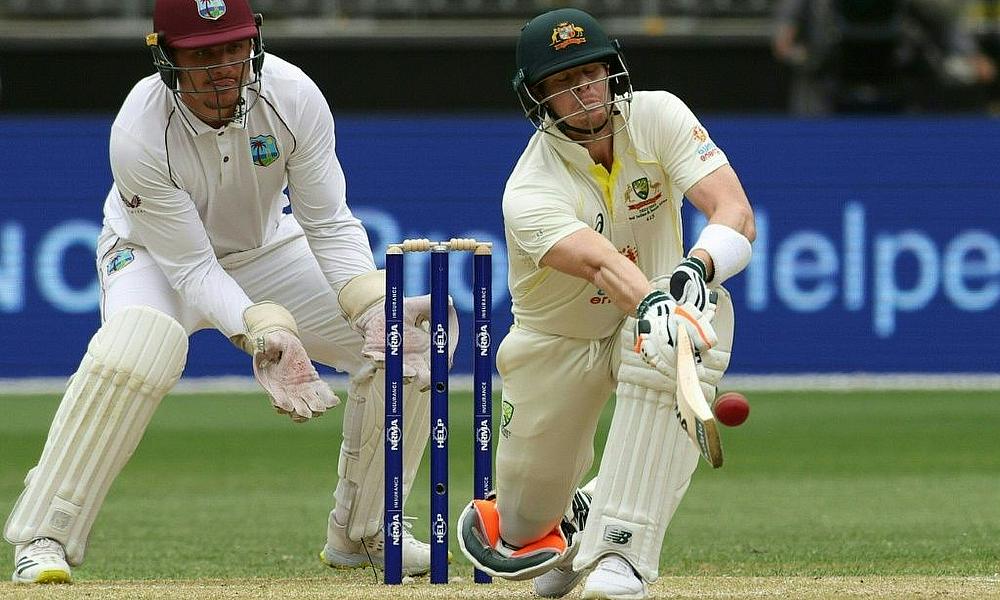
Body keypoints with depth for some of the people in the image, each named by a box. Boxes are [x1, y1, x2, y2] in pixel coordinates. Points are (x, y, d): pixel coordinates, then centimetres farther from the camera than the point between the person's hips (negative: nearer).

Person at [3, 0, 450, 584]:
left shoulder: (294, 97, -26)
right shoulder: (138, 134, -34)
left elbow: (329, 224, -18)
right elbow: (191, 268, -29)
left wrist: (375, 304, -37)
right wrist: (263, 331, -46)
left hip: (263, 251, 4)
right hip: (155, 254, -4)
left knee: (414, 337, -12)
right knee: (133, 351, -39)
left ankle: (364, 531, 5)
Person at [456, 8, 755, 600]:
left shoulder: (658, 117, -17)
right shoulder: (530, 193, -26)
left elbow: (737, 214, -27)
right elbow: (600, 263, -45)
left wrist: (696, 268, -49)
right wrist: (652, 305, -67)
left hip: (643, 316, 1)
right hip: (558, 345, -1)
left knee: (703, 313, -35)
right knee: (527, 525, 0)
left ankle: (622, 552, -34)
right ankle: (574, 514, 46)